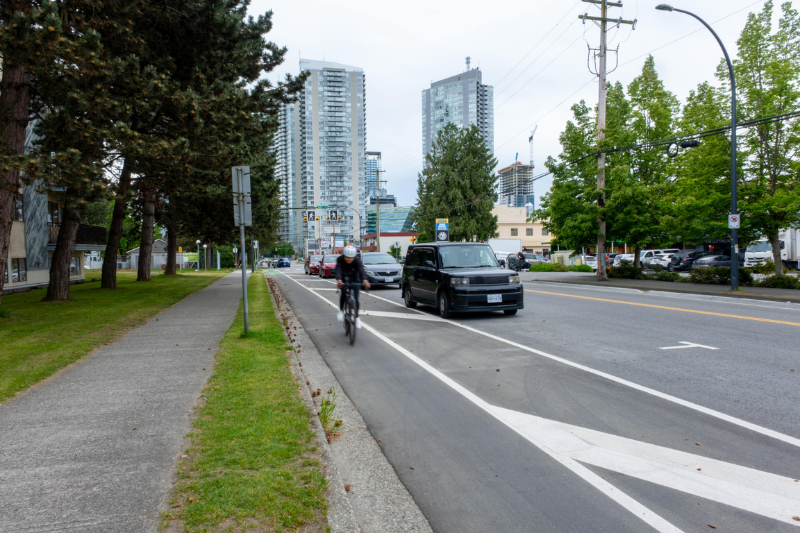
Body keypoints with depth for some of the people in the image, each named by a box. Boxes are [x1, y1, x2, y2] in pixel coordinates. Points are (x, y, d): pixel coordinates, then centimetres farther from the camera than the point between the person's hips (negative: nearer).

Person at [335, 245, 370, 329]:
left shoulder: (357, 261, -28)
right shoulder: (340, 259, -27)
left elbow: (361, 271, -43)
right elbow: (337, 270, -41)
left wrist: (364, 280, -64)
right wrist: (338, 280, -63)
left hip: (354, 279, 0)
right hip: (343, 279, 0)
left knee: (355, 298, -7)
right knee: (343, 292, -29)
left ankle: (357, 317, 12)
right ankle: (341, 310, -9)